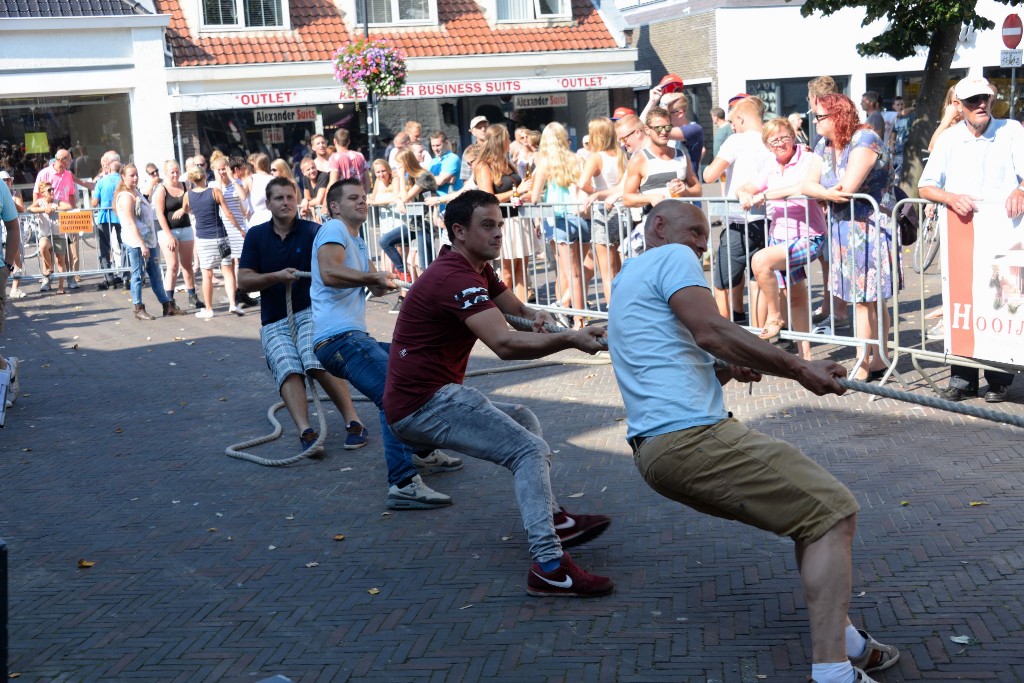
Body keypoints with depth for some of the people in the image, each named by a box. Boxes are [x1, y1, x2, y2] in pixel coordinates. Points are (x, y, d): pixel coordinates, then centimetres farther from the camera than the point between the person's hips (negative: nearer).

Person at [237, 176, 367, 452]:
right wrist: (277, 276, -13)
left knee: (317, 362, -29)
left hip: (310, 312, -2)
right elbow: (243, 281, 4)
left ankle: (353, 422, -26)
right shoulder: (256, 236, 9)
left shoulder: (312, 232, 1)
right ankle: (305, 432, -39)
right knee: (287, 368, -25)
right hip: (274, 322, 2)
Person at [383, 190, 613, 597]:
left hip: (433, 396, 11)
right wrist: (570, 339, -38)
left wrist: (534, 315, -5)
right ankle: (549, 566, -22)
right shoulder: (455, 278, -21)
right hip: (422, 405, -11)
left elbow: (514, 306, 18)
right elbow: (504, 344, -34)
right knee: (531, 449, -16)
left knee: (524, 421, 24)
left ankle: (550, 518, 27)